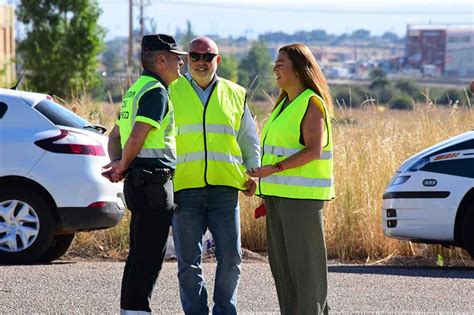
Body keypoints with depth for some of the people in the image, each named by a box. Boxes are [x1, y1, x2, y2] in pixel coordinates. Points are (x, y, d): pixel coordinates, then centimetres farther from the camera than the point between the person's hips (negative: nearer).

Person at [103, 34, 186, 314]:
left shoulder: (136, 90, 20)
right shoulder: (156, 91, -12)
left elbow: (116, 135, 21)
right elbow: (137, 136, -22)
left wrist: (117, 163, 3)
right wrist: (124, 165, -6)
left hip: (138, 183, 10)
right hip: (154, 182, -10)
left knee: (140, 255, 14)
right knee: (149, 257, -9)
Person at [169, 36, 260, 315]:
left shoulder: (235, 95, 14)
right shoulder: (171, 93, 9)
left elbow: (249, 141, 21)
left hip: (224, 188, 1)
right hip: (184, 189, -1)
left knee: (230, 258, -2)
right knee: (189, 262, 1)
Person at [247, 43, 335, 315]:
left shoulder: (312, 104, -9)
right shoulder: (286, 103, 18)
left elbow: (313, 151, -18)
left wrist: (274, 169, -24)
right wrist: (269, 197, 19)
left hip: (302, 196, -9)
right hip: (279, 195, 9)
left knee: (304, 261, -6)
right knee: (281, 262, 8)